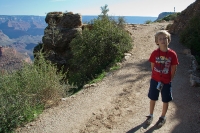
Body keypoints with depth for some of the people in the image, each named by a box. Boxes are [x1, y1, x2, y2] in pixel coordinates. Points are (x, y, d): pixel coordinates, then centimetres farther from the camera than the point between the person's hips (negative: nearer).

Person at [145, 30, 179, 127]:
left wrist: (169, 80, -3)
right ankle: (151, 115, 35)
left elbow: (173, 69, -5)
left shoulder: (172, 54, -12)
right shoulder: (155, 53, -8)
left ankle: (163, 117, 34)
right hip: (155, 80, 1)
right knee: (153, 99, 14)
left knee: (165, 101, 12)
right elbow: (152, 66, 1)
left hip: (166, 82, -1)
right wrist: (155, 77, 0)